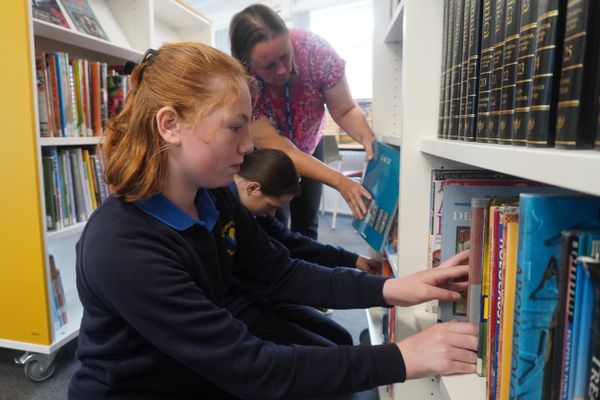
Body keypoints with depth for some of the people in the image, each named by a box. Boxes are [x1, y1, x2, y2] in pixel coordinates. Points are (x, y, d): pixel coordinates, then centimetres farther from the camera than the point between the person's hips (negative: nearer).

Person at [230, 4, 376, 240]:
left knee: (306, 225, 7)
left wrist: (368, 139, -41)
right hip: (266, 158, -2)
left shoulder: (314, 49, -31)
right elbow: (283, 151, -35)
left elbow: (344, 110, -20)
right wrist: (339, 182, -46)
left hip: (309, 145, 2)